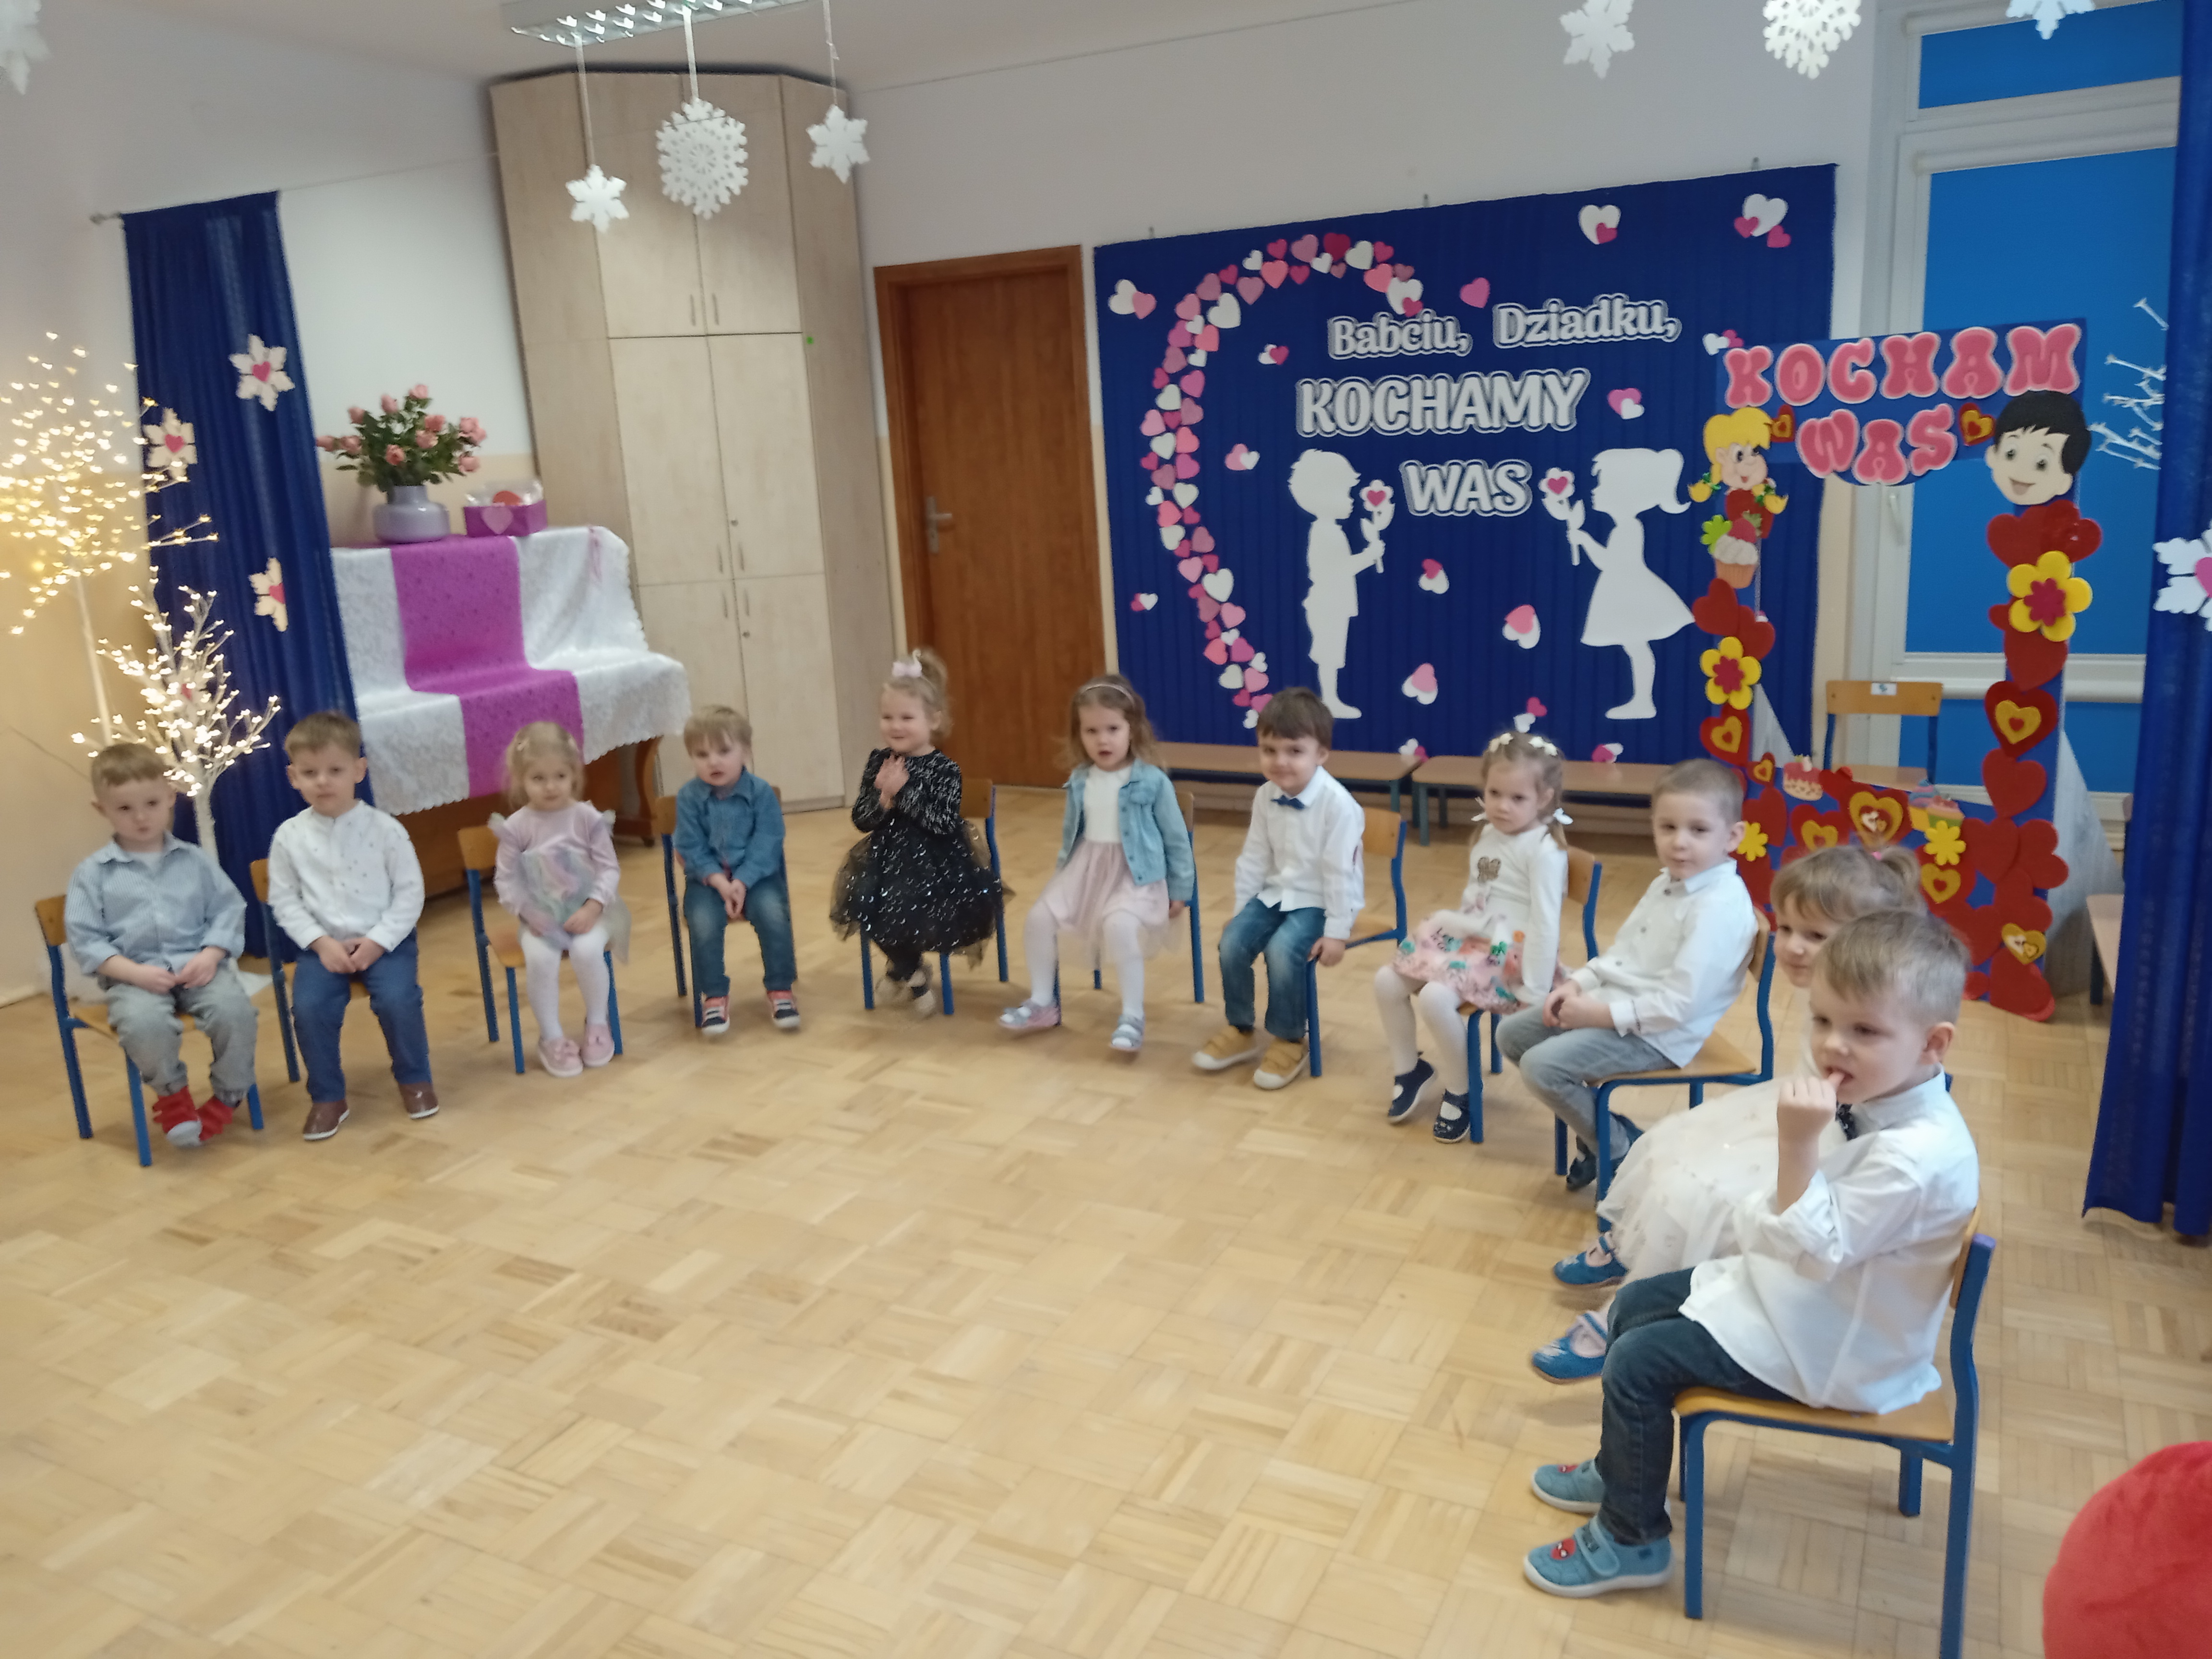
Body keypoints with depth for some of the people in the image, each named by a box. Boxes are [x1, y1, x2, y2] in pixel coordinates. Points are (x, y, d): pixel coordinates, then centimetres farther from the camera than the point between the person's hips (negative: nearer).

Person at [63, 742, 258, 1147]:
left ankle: (227, 1097, -3)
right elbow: (85, 939, 0)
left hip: (197, 966, 2)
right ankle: (172, 1093, -3)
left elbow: (228, 911, 8)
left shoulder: (194, 860, 11)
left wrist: (211, 956, -10)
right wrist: (134, 972, -14)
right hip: (134, 975, -1)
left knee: (235, 1009, -29)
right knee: (143, 1023, -35)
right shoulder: (93, 874, 6)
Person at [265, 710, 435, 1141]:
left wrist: (378, 941, -13)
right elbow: (284, 901, 2)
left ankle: (414, 1079, 3)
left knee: (397, 999, -25)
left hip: (385, 940, -2)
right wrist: (321, 942, -12)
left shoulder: (385, 829, -5)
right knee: (309, 1007, -22)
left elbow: (410, 892, -4)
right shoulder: (288, 837, -1)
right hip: (323, 945, 2)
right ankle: (327, 1097, 0)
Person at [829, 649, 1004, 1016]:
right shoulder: (878, 762, 3)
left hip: (934, 862, -4)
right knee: (864, 907, -18)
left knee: (901, 912, -25)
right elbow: (860, 819, 2)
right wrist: (883, 797, -19)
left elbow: (945, 823, -20)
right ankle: (912, 973, 11)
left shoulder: (944, 769, -9)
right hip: (886, 859, 4)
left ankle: (902, 968, 12)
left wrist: (904, 792, -25)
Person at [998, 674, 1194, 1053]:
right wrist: (1063, 871, 22)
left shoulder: (1152, 781, -9)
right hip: (1086, 868, 6)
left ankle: (1133, 1017, -19)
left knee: (1118, 926, -33)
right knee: (1040, 916, -10)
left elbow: (1176, 836, -2)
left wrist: (1179, 890, 1)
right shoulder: (1080, 781, 5)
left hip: (1136, 875, -5)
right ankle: (1043, 1004, 8)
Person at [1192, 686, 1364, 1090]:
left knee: (1282, 950, -28)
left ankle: (1290, 1041, -5)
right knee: (1232, 942, -13)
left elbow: (1340, 872, -19)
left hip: (1318, 901, -6)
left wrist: (1337, 931, -18)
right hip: (1275, 893, 6)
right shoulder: (1265, 796, -1)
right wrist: (1240, 910, 8)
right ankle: (1240, 1030, 8)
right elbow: (1255, 858, 7)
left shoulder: (1337, 804, -22)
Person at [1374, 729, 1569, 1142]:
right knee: (1387, 980, -4)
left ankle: (1459, 1093, -7)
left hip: (1508, 954, -8)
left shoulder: (1543, 850, -17)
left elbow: (1546, 923, -20)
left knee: (1435, 996, -30)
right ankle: (1409, 1070, 17)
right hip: (1468, 938, 9)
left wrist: (1535, 992, -22)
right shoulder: (1488, 835, 11)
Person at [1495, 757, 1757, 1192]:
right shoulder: (1666, 883, 7)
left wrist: (1601, 1014, -21)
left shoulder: (1720, 907, -23)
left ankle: (1622, 1147, 3)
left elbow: (1678, 1005, -26)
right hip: (1609, 1004, 10)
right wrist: (1578, 984, 1)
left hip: (1656, 1034, -10)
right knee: (1512, 1034, 8)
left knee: (1541, 1066, -21)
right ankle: (1595, 1121, 18)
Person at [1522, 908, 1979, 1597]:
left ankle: (1632, 1539, 9)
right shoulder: (1874, 1097, -4)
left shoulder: (1918, 1158, -34)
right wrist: (1764, 1216, -1)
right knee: (1637, 1305, 16)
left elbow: (1816, 1249, -31)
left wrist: (1797, 1145, -39)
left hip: (1827, 1343, -10)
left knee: (1640, 1363, -11)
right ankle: (1622, 1469, 37)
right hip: (1792, 1283, 10)